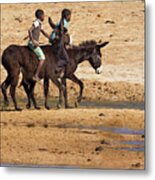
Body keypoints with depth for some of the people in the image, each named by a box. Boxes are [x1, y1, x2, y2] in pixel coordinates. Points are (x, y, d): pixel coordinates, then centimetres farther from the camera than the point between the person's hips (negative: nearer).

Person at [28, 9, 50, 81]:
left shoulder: (40, 24, 17)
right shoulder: (36, 22, -13)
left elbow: (44, 33, 28)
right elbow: (30, 30, -25)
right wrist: (33, 41, -26)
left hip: (35, 43, 10)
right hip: (33, 43, -10)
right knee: (42, 58, -15)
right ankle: (36, 76, -19)